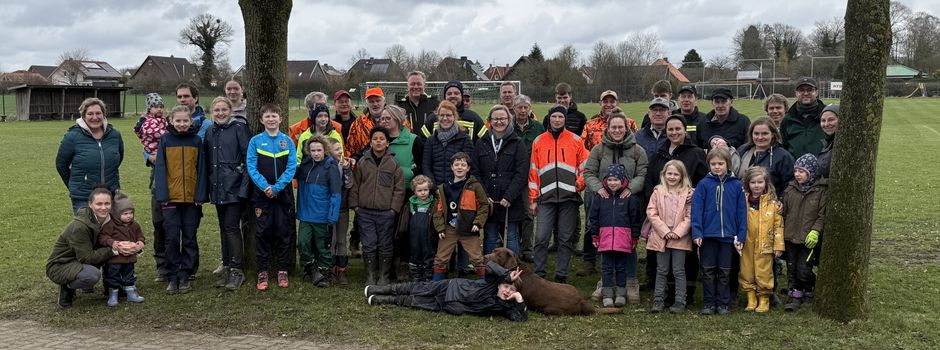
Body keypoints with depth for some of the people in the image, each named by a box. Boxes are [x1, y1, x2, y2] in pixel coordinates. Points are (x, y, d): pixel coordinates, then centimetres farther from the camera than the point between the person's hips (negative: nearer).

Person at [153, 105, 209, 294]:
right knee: (172, 238, 2)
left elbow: (201, 169, 3)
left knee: (189, 239, 6)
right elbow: (160, 168, -2)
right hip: (171, 198, -1)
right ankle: (172, 277, 10)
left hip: (192, 198, 1)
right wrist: (162, 195, -9)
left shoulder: (197, 140, 3)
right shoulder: (165, 140, 1)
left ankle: (185, 276, 14)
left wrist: (201, 195, -4)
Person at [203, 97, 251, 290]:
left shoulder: (239, 128, -5)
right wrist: (207, 186, 11)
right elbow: (206, 161, 16)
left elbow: (248, 156, -9)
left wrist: (245, 184, -15)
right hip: (218, 187, 6)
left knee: (232, 227, -8)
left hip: (234, 187, -6)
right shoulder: (210, 132, 13)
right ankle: (226, 268, 19)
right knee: (224, 228, 11)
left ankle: (237, 270, 0)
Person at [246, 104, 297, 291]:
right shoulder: (255, 141, 1)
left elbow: (291, 167, -4)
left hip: (283, 194, 1)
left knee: (283, 232, 5)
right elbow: (251, 167, -5)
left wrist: (277, 187, -15)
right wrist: (265, 186, -18)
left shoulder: (288, 141, 3)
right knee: (262, 233, 2)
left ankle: (283, 271, 15)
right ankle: (262, 272, 10)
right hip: (261, 194, -1)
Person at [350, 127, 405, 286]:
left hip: (386, 213, -1)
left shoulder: (393, 163, 1)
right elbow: (354, 185, 8)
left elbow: (399, 188, 1)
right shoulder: (362, 162, 4)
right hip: (365, 213, 1)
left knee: (385, 246, 7)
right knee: (369, 246, 4)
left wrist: (394, 208, -4)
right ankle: (370, 276, 15)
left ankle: (384, 276, 18)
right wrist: (355, 205, 3)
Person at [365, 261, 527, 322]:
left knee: (409, 302, 6)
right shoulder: (493, 282, -15)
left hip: (450, 307, 1)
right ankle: (375, 291, 29)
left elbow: (522, 317, -23)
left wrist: (520, 300, -36)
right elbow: (490, 265, -27)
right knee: (415, 289, 8)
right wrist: (508, 276, -34)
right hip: (452, 287, -1)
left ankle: (378, 300, 26)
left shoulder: (504, 307, -14)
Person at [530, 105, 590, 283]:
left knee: (566, 239, 4)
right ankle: (539, 274, 6)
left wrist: (579, 184, -6)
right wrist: (533, 199, 6)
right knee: (541, 238, -4)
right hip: (547, 197, 0)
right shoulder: (539, 141, 10)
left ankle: (561, 275, 12)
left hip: (569, 197, 0)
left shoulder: (575, 140, 7)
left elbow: (585, 167, 10)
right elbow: (533, 171, 10)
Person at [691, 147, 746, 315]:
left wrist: (741, 236, -2)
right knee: (708, 271, 7)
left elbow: (742, 212, 2)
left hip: (728, 235, 1)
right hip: (708, 235, -1)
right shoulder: (704, 184, -2)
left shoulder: (736, 185, 1)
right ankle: (709, 303, 16)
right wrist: (697, 232, -13)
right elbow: (696, 209, -5)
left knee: (724, 272, 10)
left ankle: (723, 303, 19)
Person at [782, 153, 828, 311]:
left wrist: (815, 231, -18)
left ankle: (809, 292, 21)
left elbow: (823, 215, -7)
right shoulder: (790, 189, 5)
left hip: (808, 239, -4)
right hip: (790, 236, 4)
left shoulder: (822, 190, -6)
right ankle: (795, 295, 19)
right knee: (792, 268, 7)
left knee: (803, 270, -5)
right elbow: (784, 212, 10)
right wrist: (781, 232, 7)